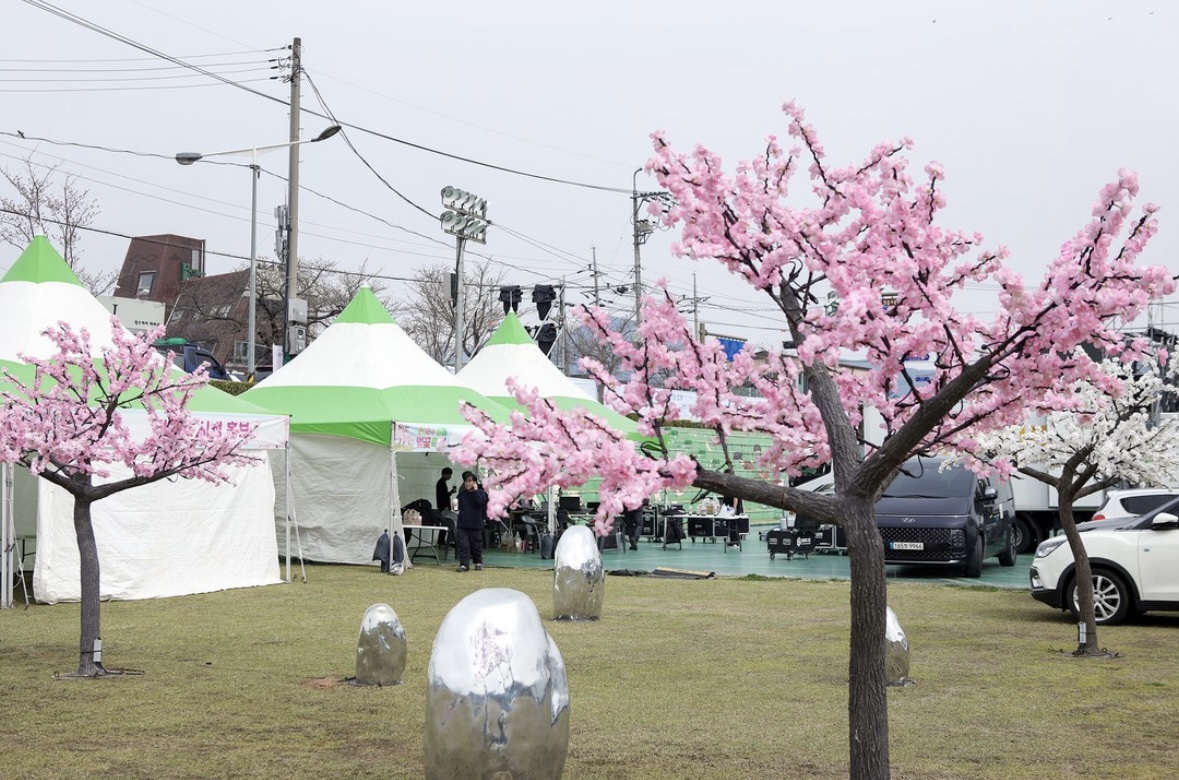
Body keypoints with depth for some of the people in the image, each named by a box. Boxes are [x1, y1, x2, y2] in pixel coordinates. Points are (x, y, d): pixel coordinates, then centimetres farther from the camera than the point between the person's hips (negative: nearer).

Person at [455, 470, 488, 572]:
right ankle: (464, 564, -8)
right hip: (462, 525, 2)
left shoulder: (480, 492, -3)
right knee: (463, 545, -7)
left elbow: (481, 501, -24)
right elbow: (459, 507, 12)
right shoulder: (462, 494, 8)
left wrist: (476, 490, -19)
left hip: (475, 525, -2)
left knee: (476, 545, 10)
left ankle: (478, 562, 28)